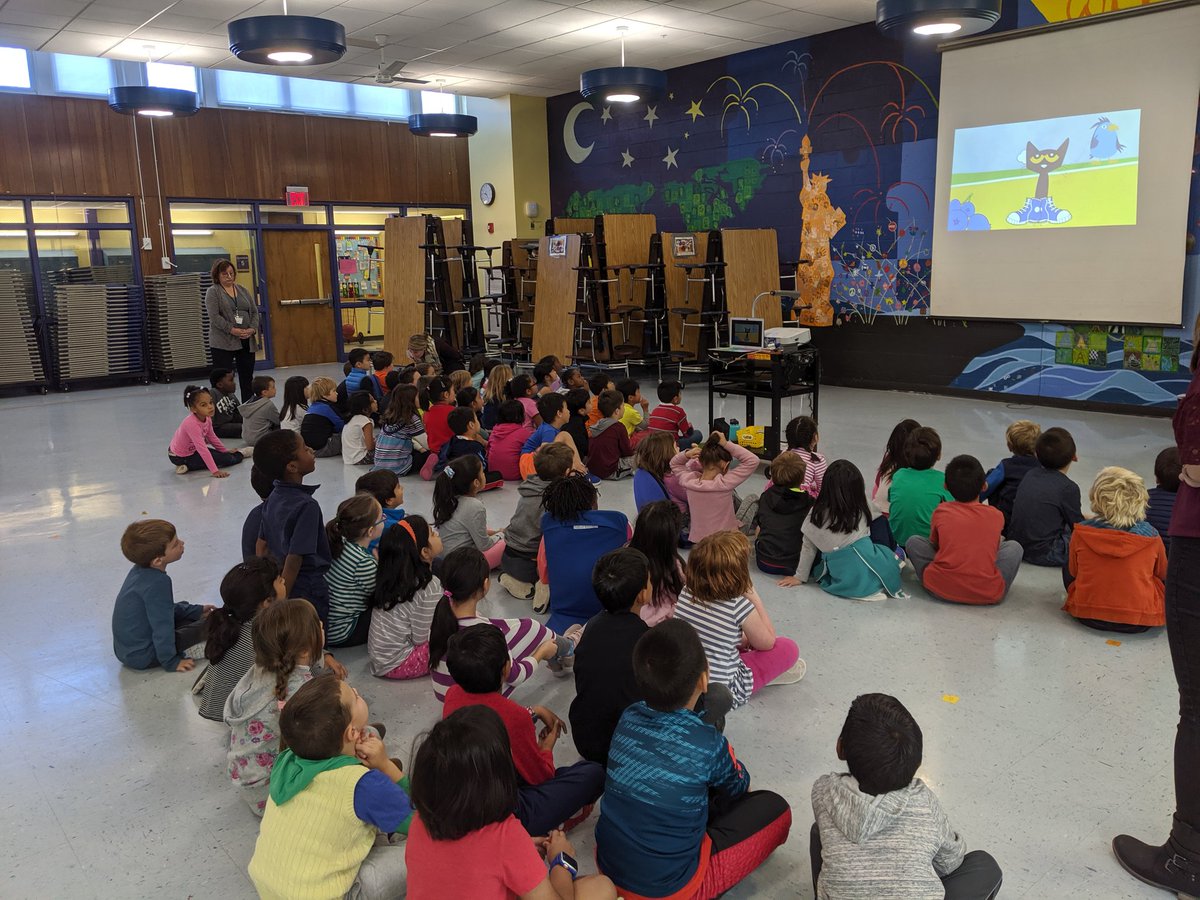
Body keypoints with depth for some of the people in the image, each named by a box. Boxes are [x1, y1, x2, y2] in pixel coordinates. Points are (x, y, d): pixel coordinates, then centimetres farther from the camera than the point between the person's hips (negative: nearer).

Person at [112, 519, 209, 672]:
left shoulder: (140, 571, 2)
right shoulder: (157, 582, -28)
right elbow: (162, 626, -23)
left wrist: (197, 611, 20)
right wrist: (170, 662, -13)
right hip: (142, 657, -9)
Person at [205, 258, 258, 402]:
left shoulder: (242, 290, 15)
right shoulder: (212, 292, -1)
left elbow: (254, 312, 11)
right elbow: (214, 317, -11)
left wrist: (252, 329, -6)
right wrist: (232, 330, -19)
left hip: (246, 341, 5)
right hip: (223, 344, -5)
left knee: (247, 378, 9)